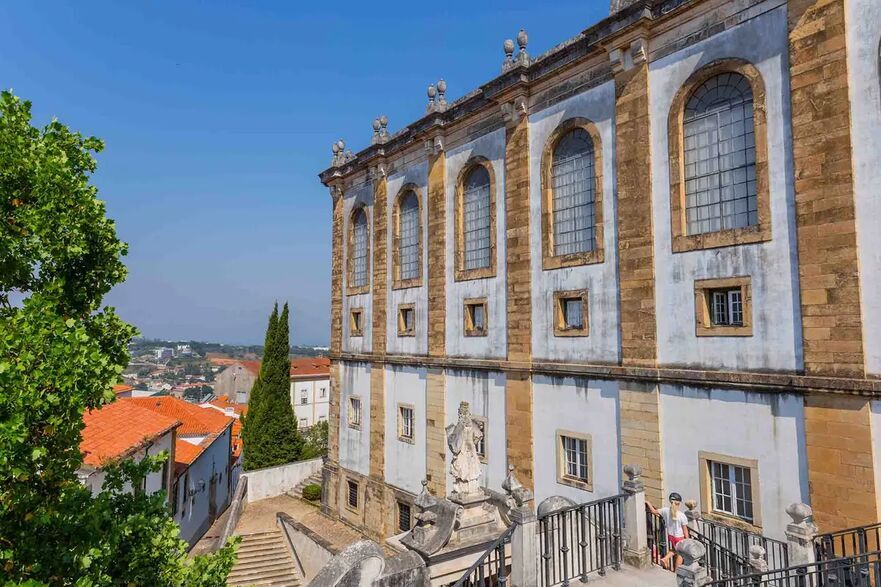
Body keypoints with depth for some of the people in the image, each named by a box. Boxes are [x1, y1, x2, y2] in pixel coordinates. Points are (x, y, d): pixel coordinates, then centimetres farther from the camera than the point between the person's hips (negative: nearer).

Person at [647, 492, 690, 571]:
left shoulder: (666, 511, -14)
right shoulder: (682, 516, -22)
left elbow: (654, 511, -3)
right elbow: (685, 530, -13)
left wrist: (648, 503, 13)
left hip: (670, 536, 4)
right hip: (680, 538, -4)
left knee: (674, 550, 29)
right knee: (680, 555, 16)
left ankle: (665, 558, 12)